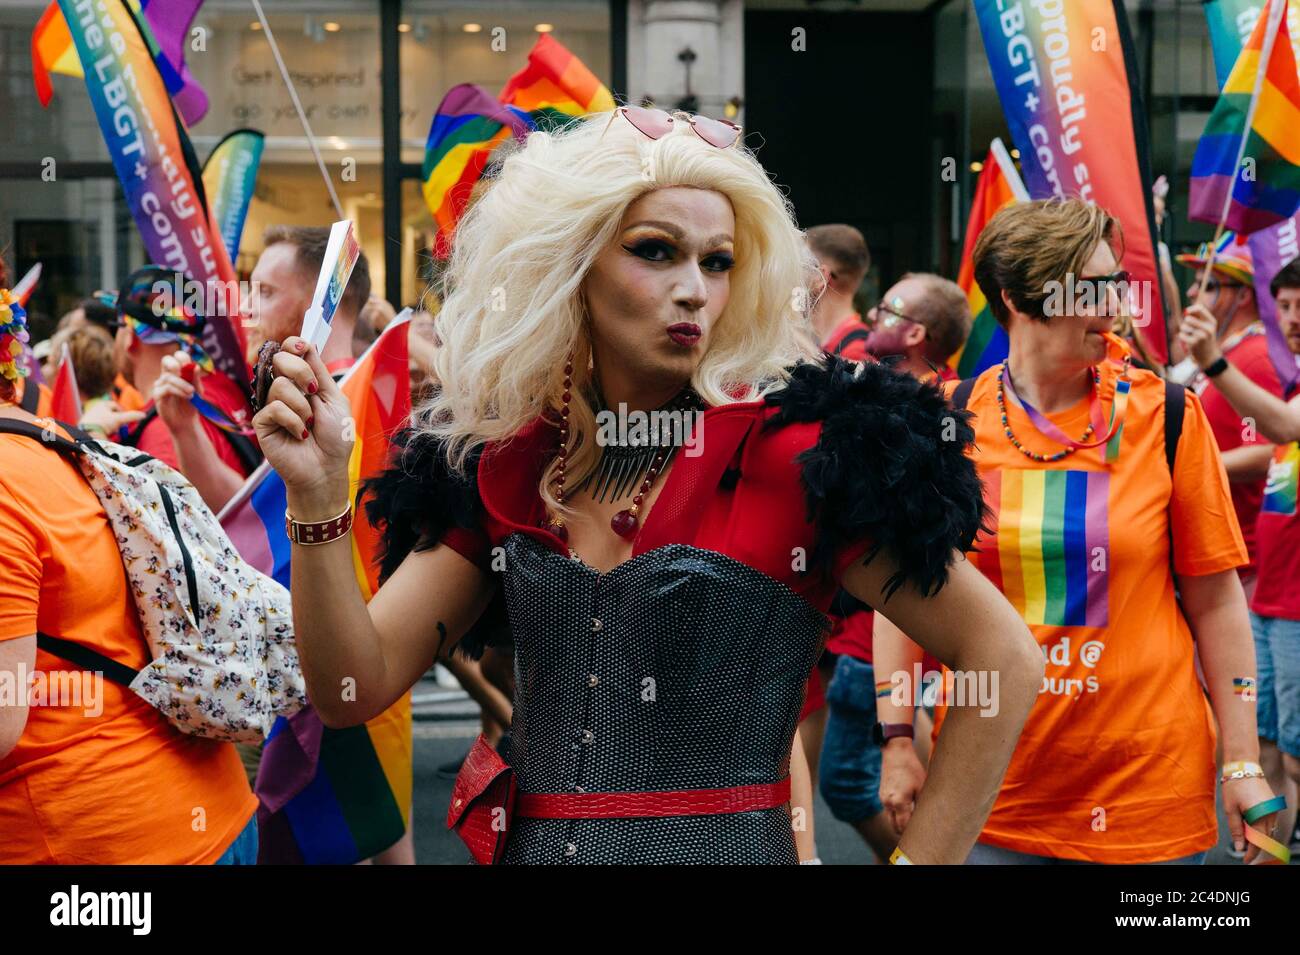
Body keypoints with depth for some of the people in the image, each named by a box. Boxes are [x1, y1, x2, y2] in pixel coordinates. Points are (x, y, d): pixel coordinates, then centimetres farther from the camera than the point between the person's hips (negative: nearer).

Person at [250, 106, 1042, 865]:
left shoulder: (789, 453, -11)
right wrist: (319, 496, -15)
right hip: (534, 844, 4)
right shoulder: (504, 465, 1)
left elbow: (1005, 662, -10)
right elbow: (356, 689, -2)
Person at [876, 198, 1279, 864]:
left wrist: (1243, 761, -2)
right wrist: (897, 741, 0)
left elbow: (1213, 596, 0)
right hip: (990, 779, 1)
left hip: (1148, 775, 0)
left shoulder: (1166, 416, -3)